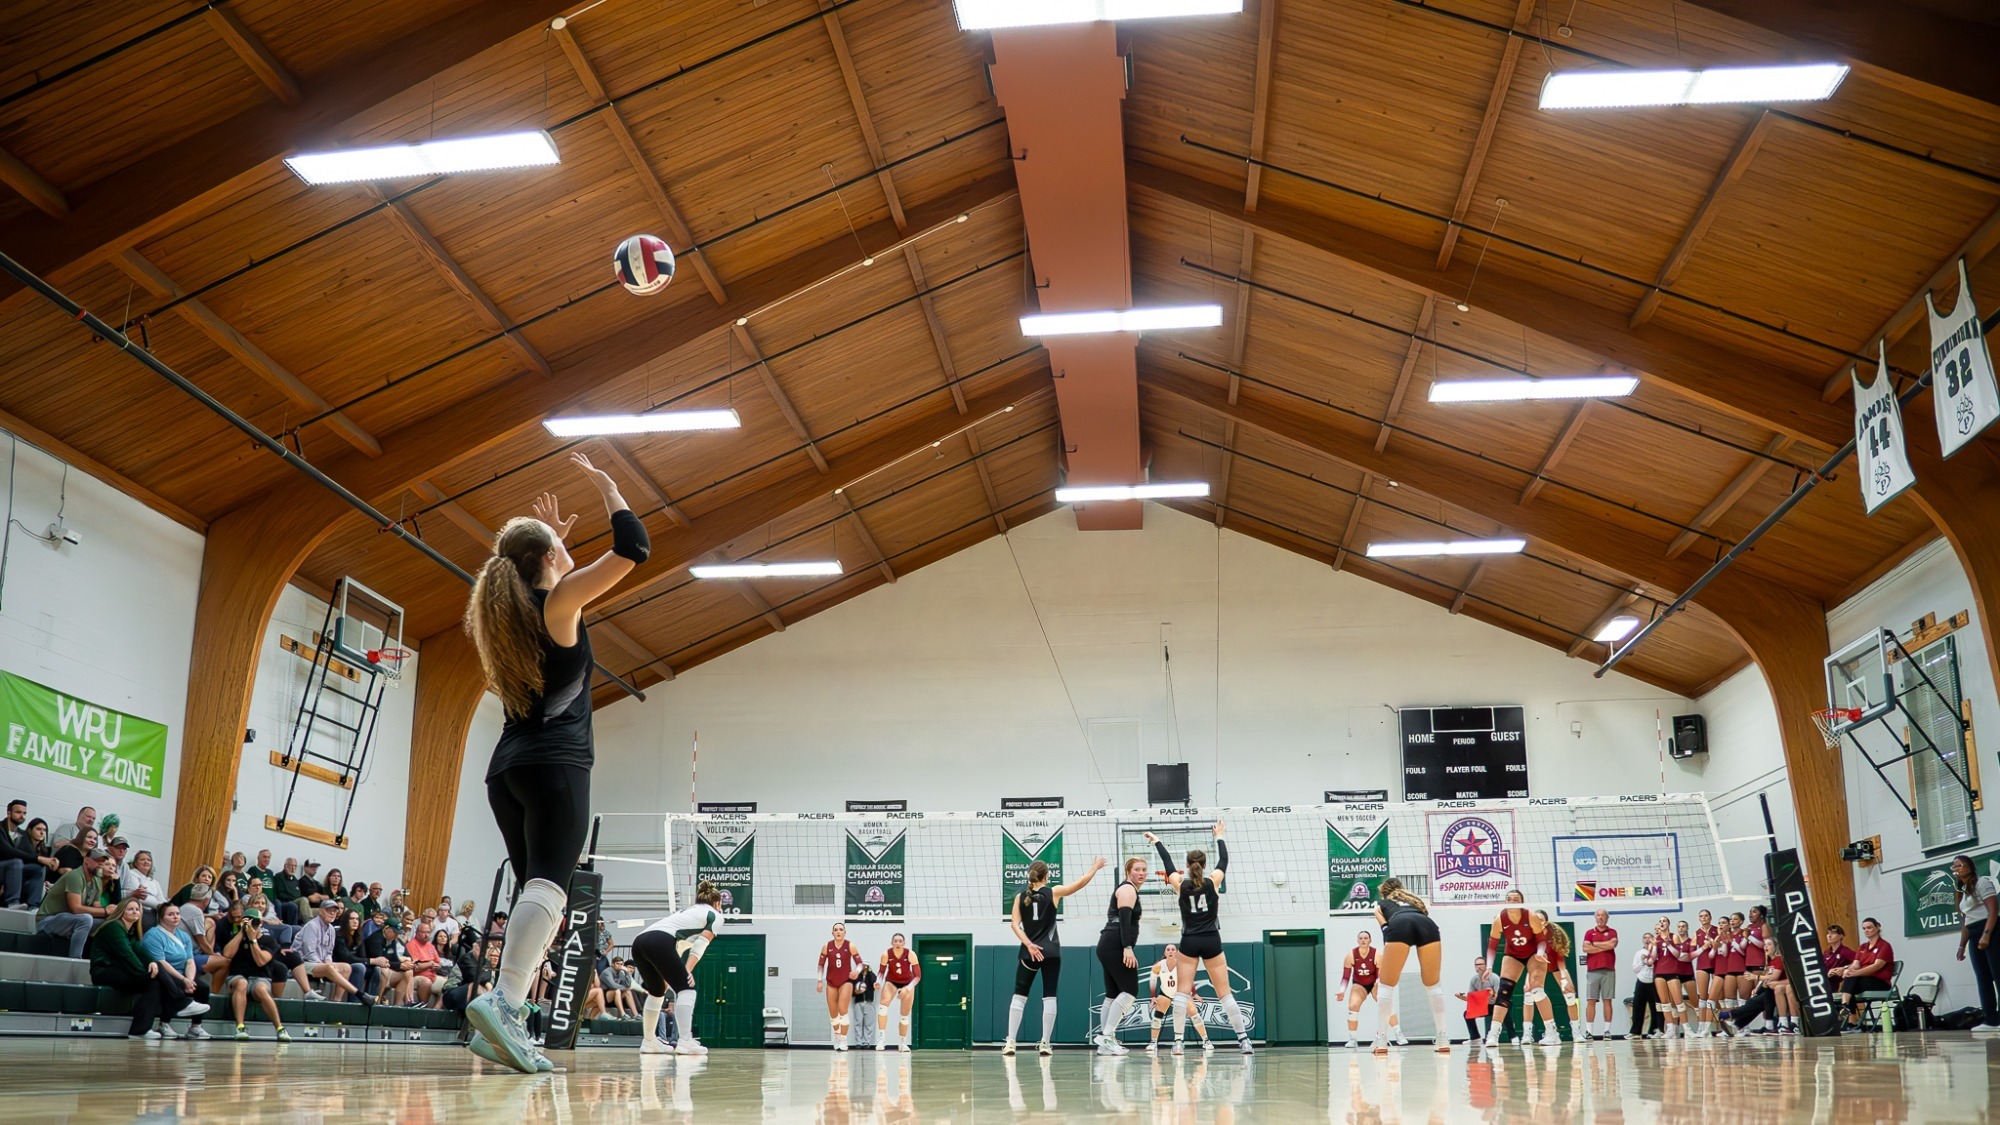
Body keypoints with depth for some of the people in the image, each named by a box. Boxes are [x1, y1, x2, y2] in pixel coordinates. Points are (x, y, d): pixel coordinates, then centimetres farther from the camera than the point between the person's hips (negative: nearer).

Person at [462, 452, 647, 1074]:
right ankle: (503, 998, -39)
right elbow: (633, 547, -3)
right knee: (548, 883, -19)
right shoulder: (559, 599, -2)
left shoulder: (502, 611, 17)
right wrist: (603, 482, 8)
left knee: (536, 892, 9)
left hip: (506, 768, 8)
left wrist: (547, 535, 40)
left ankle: (511, 1022, -2)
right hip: (555, 764, -8)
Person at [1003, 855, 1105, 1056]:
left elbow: (1015, 924, -5)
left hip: (1029, 951, 2)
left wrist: (1029, 945, -12)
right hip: (1050, 952, -2)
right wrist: (1095, 867, 19)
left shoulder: (1020, 896, 4)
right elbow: (1081, 883, 5)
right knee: (1049, 997, 4)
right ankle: (1046, 1044, 1)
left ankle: (1010, 1043, -1)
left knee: (1019, 995, 7)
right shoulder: (1053, 892, -2)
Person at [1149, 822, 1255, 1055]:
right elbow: (1224, 860, 14)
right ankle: (1244, 1040, -1)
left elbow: (1168, 863, 15)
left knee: (1182, 991, 0)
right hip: (1212, 941, 0)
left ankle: (1178, 1041, -8)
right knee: (1225, 993, 2)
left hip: (1189, 943, 0)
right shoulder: (1213, 881, -2)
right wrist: (1218, 837, 30)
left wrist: (1157, 842, 31)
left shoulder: (1180, 885, -1)